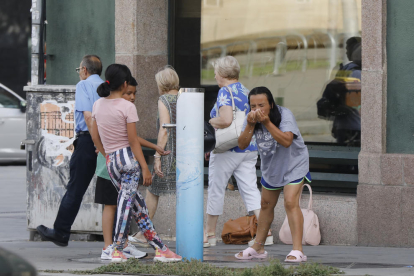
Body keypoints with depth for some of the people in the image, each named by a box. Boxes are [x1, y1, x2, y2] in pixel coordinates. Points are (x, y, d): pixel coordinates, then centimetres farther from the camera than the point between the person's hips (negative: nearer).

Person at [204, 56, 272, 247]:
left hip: (227, 150, -7)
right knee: (250, 190, 4)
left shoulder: (225, 92, -12)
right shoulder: (246, 92, 13)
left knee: (216, 189, 5)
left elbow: (226, 120, -28)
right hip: (249, 148, 7)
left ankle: (209, 233, 14)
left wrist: (211, 121, -4)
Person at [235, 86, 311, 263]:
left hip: (293, 164, -6)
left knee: (291, 203, -19)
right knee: (266, 205, 14)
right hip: (270, 167, 6)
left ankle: (297, 251, -22)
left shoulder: (284, 115, -25)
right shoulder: (252, 118, -10)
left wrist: (267, 123, -43)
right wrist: (250, 125, -32)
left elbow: (287, 141, -38)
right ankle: (258, 248, 27)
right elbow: (242, 145, -17)